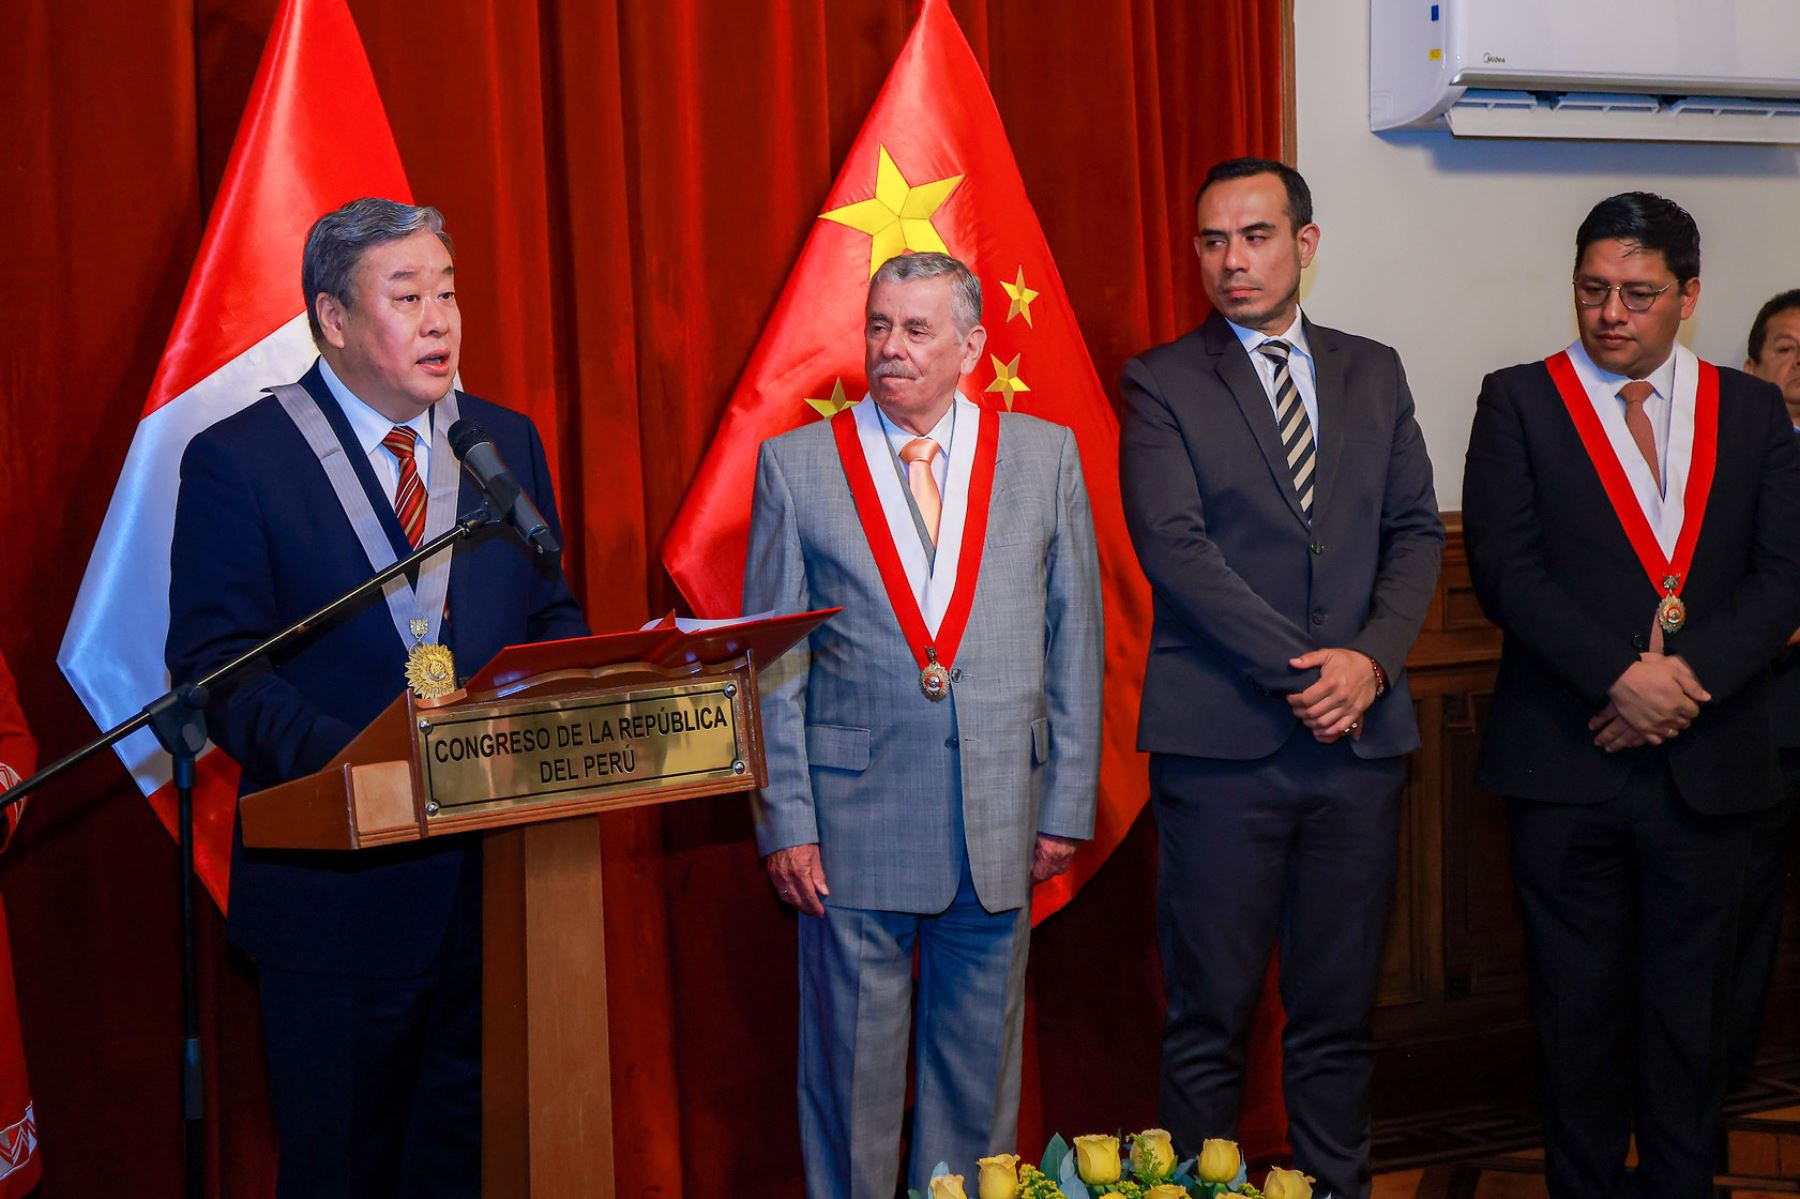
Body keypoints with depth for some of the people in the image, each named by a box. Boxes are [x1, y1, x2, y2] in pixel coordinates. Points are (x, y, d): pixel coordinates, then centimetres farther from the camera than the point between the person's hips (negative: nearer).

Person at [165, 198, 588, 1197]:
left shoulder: (508, 443, 10)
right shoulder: (235, 461, -5)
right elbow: (218, 664, -10)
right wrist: (348, 761, -26)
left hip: (497, 870, 4)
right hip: (340, 880, -4)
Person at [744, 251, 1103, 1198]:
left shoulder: (1046, 455, 4)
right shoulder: (796, 464, 1)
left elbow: (1076, 641, 7)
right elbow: (770, 663, 1)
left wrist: (1067, 802, 3)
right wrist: (784, 822, -5)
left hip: (1000, 824, 2)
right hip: (854, 817, -1)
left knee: (981, 1058, 11)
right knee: (851, 1063, 6)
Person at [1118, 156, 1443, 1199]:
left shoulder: (1375, 373, 14)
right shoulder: (1162, 384, 1)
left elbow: (1416, 531, 10)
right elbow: (1174, 547, -9)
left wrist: (1372, 660, -7)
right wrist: (1299, 671, -13)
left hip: (1361, 731, 4)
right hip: (1222, 741, -3)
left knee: (1341, 1014, 8)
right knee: (1210, 1016, 1)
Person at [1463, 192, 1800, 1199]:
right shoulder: (1521, 402, 3)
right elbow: (1506, 569, -7)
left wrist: (1690, 675, -14)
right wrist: (1621, 676, -17)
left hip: (1709, 763, 2)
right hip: (1567, 762, -1)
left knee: (1690, 1000, 8)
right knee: (1580, 1001, 6)